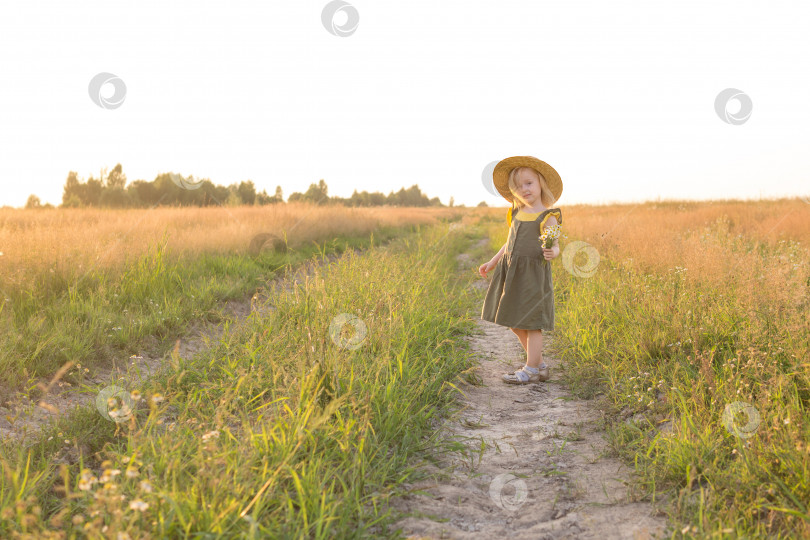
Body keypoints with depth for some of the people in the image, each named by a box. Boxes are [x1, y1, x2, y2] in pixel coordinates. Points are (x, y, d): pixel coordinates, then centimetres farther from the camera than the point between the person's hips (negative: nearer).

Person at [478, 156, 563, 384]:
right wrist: (492, 262, 25)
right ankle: (540, 365, 23)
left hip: (532, 273, -7)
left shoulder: (547, 217, -7)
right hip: (510, 271, 8)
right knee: (514, 323, 11)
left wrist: (552, 252, -35)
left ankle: (531, 370, 8)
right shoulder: (517, 213, 12)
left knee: (530, 323, -3)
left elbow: (555, 246, -13)